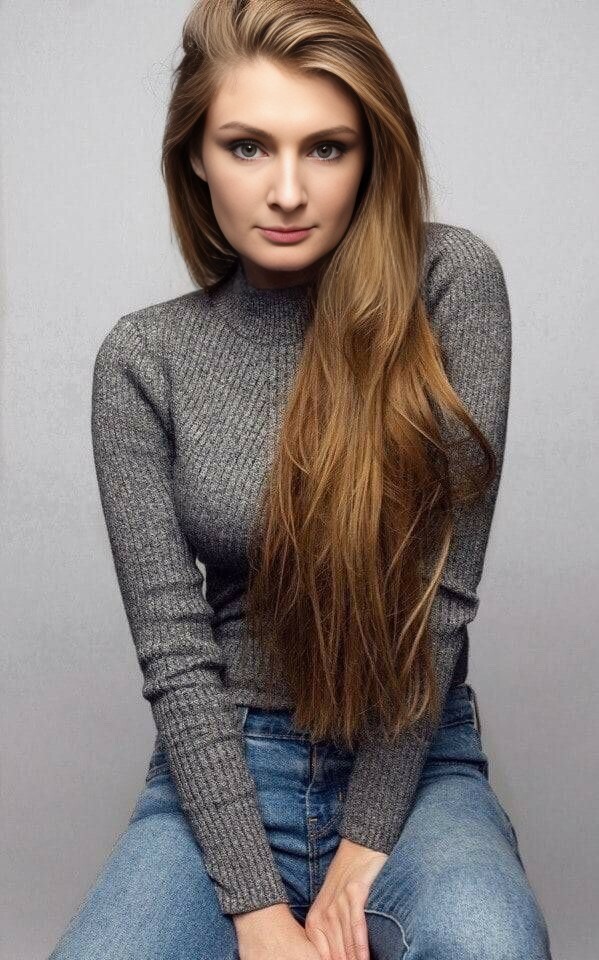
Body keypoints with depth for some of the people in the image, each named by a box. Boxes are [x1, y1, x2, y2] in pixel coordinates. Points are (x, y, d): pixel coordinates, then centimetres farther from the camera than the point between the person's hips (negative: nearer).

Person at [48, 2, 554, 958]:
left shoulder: (449, 281, -8)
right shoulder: (144, 359, -4)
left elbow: (443, 588, -10)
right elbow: (174, 651, -8)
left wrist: (367, 842, -12)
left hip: (415, 761, -1)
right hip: (225, 769, 1)